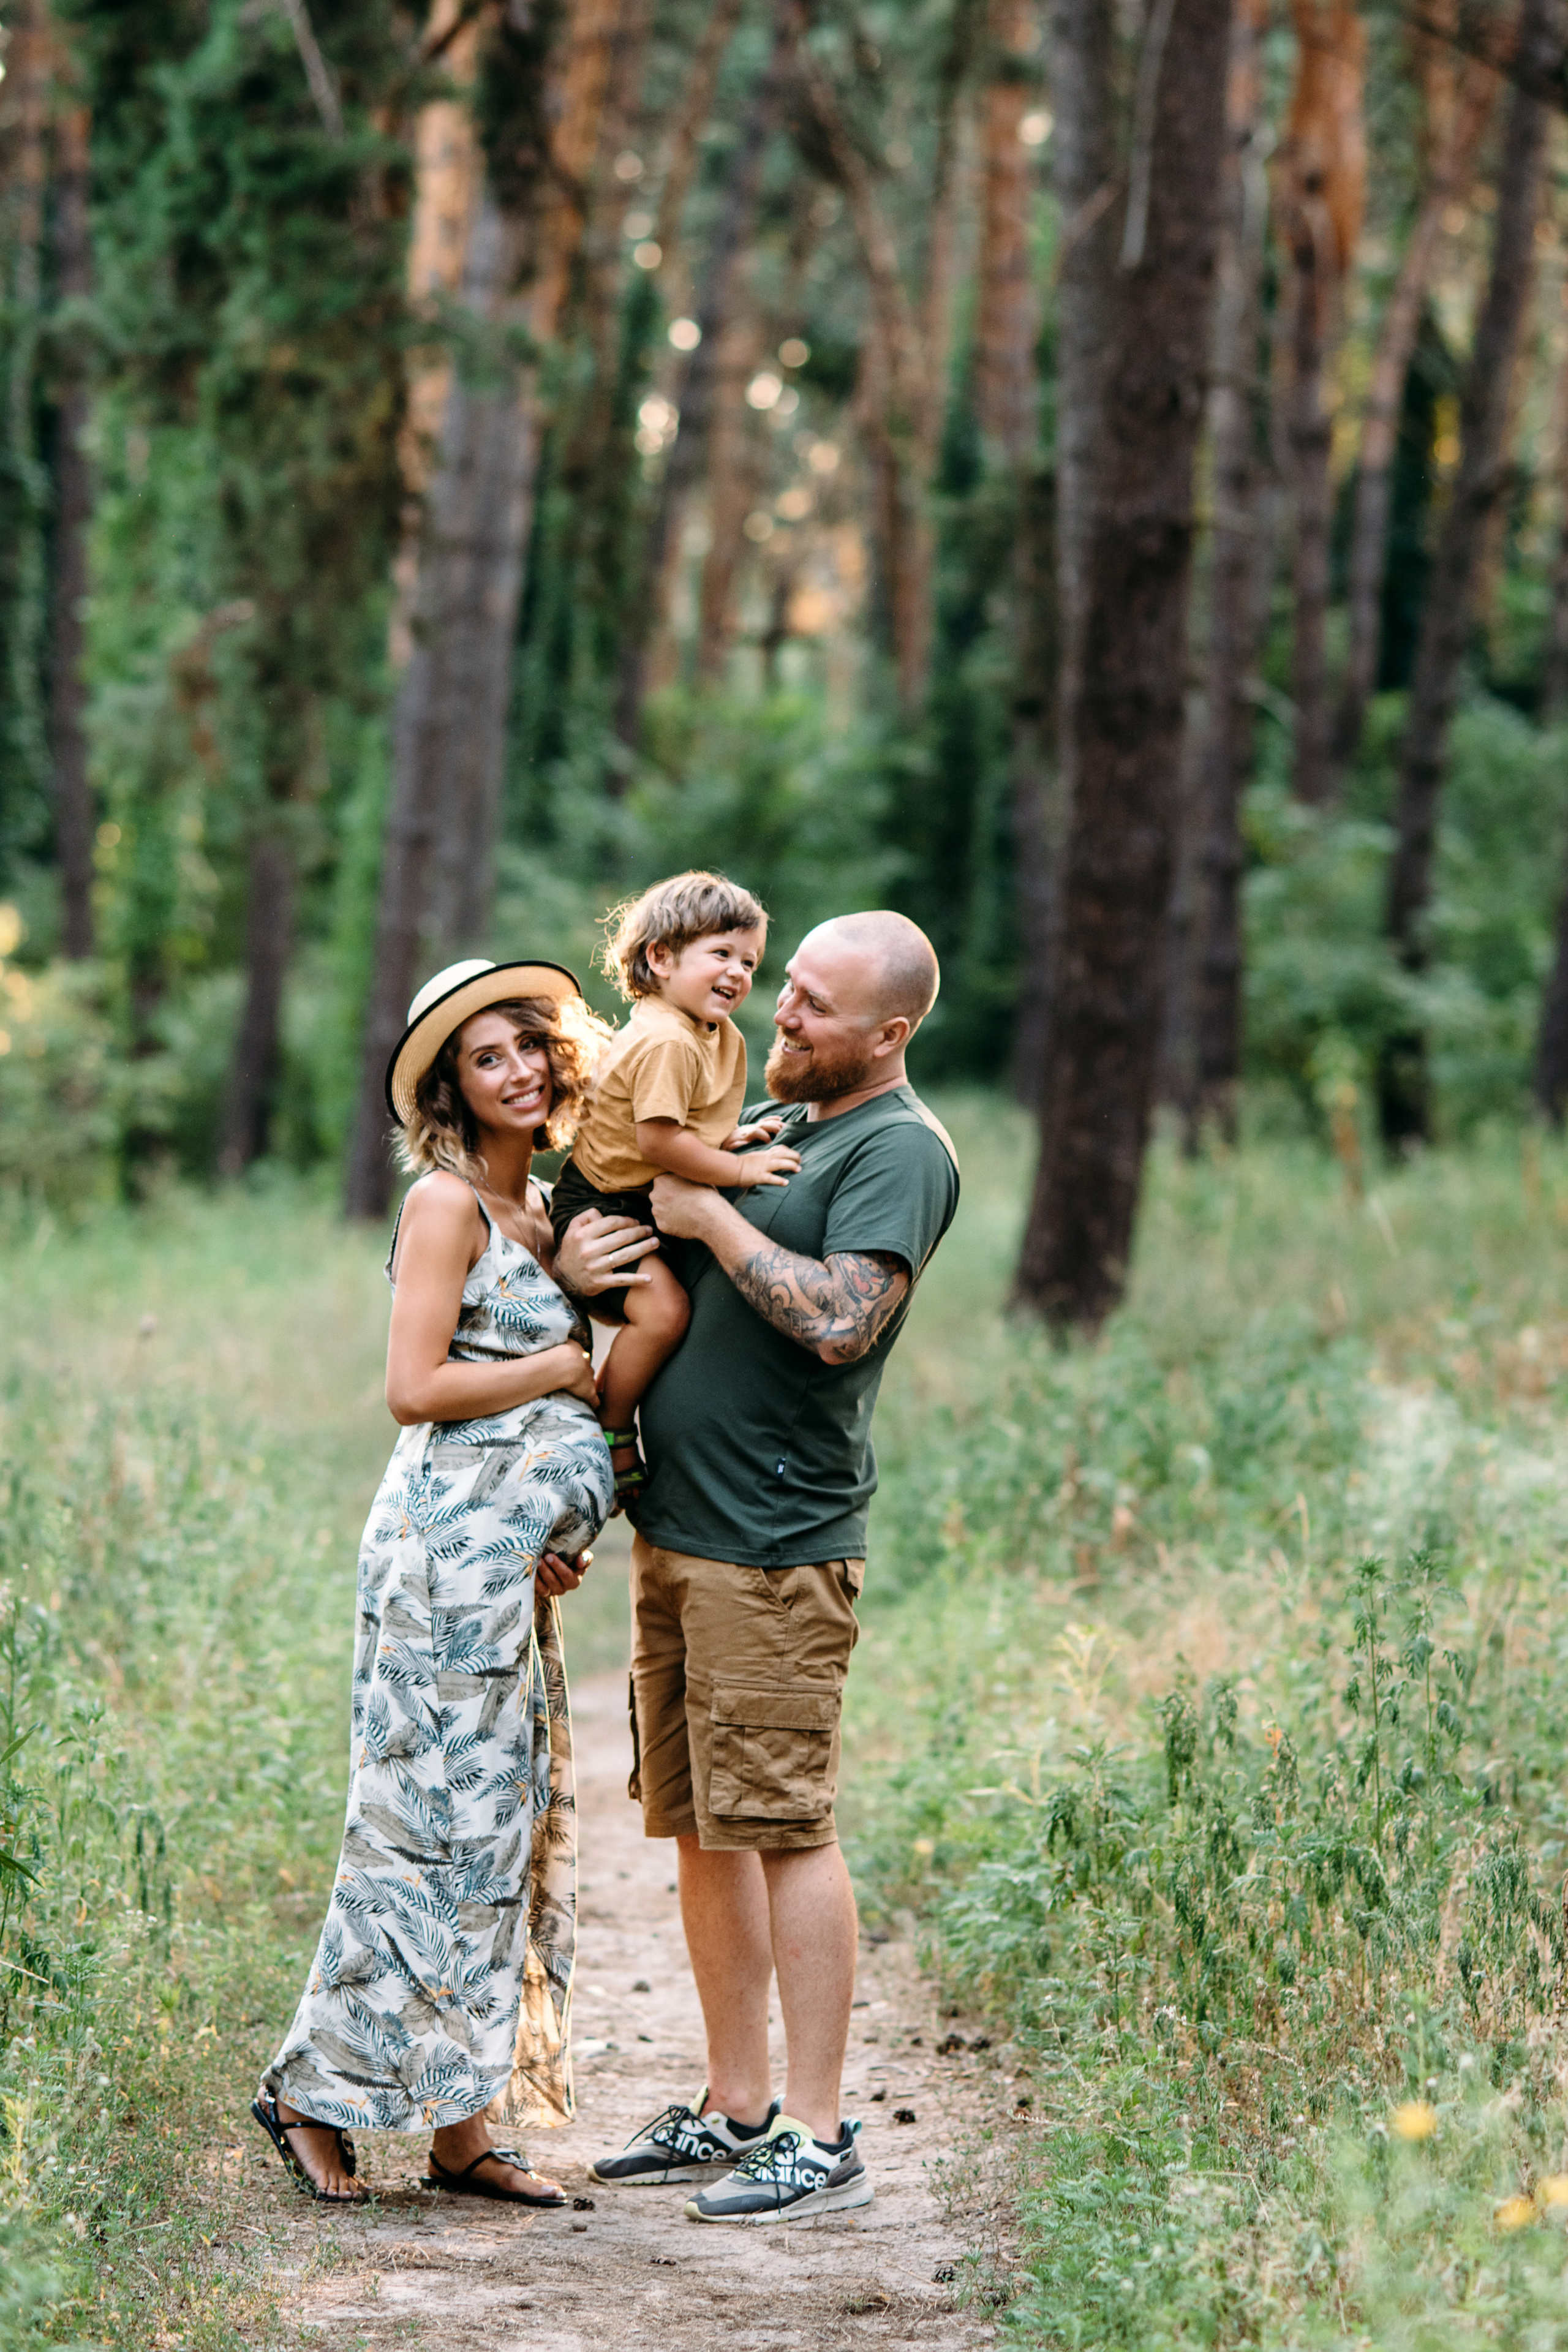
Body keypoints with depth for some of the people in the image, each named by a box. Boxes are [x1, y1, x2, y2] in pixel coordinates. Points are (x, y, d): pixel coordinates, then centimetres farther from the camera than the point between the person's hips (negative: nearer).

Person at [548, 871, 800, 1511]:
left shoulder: (722, 1038, 8)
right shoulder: (664, 1042, -25)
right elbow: (658, 1140, -29)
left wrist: (734, 1137, 1)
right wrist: (738, 1168, -24)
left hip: (654, 1208, 10)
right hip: (598, 1209, -10)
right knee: (662, 1308, -26)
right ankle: (610, 1433, -10)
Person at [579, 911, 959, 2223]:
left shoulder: (900, 1150, -10)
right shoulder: (770, 1125, 17)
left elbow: (844, 1319, -24)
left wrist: (714, 1219, -14)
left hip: (775, 1547, -9)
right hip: (675, 1527, 9)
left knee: (783, 1828, -8)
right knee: (701, 1827, 11)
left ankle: (822, 2141, -3)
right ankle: (735, 2112, 20)